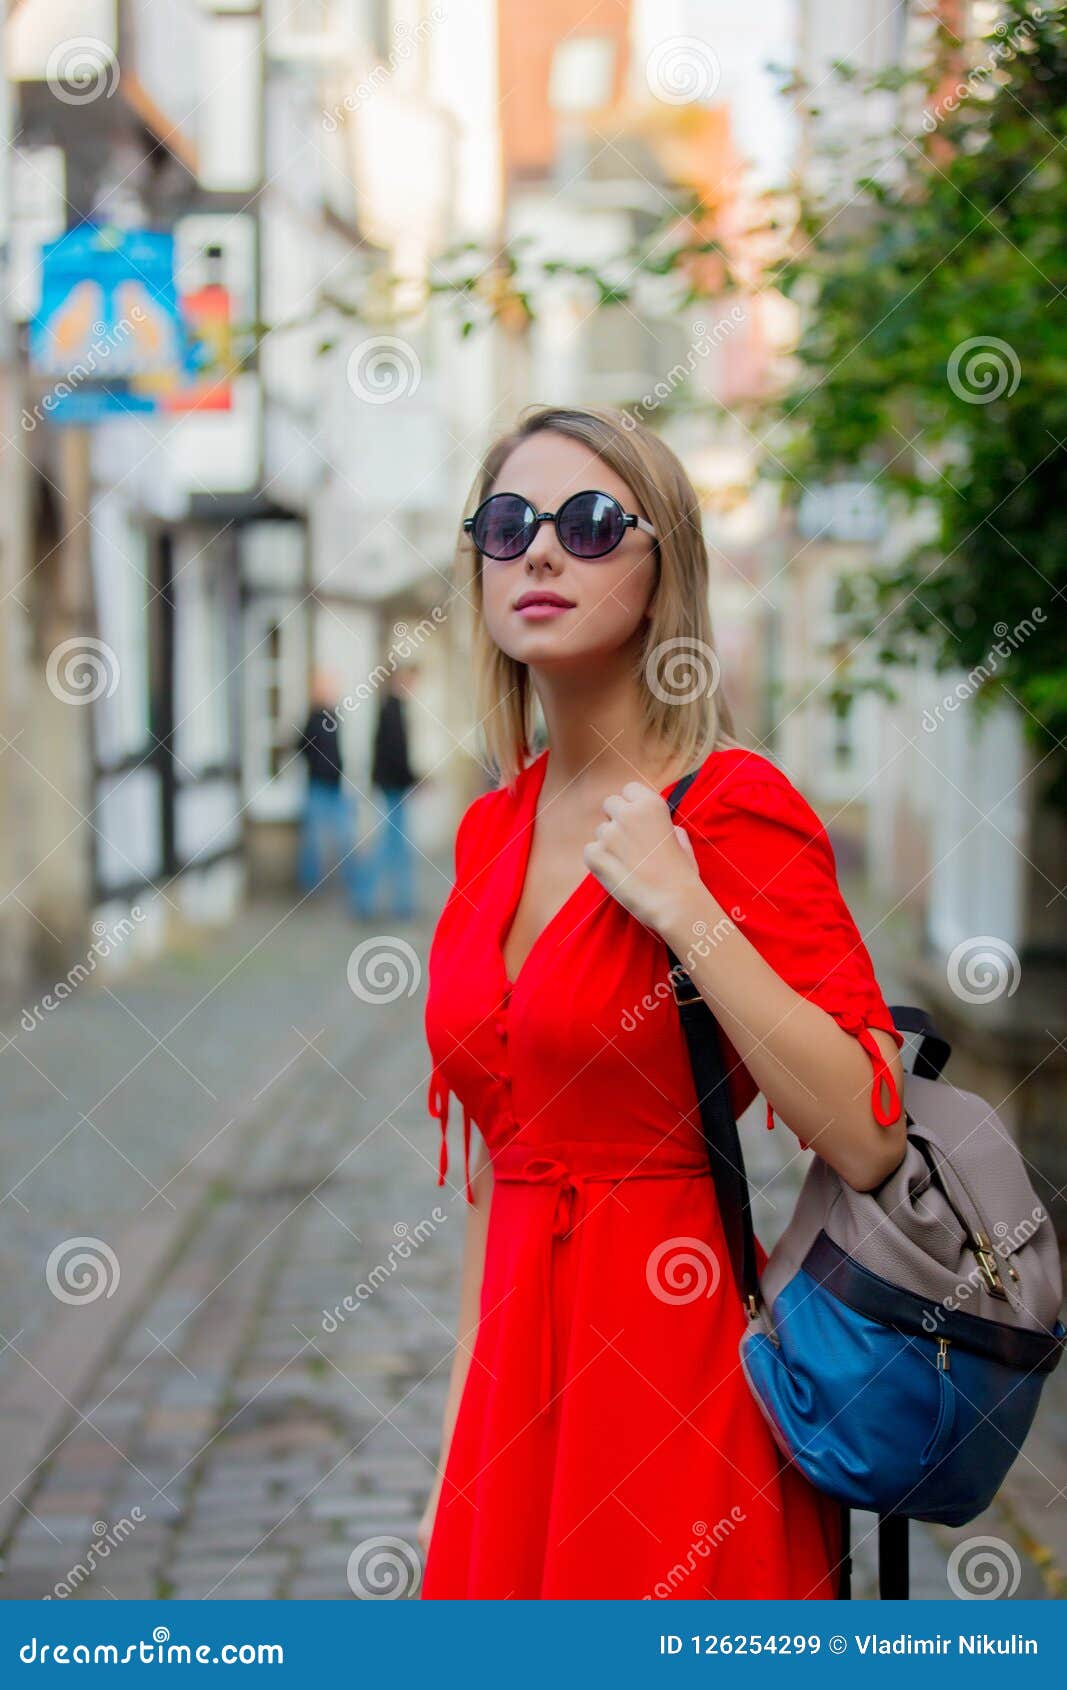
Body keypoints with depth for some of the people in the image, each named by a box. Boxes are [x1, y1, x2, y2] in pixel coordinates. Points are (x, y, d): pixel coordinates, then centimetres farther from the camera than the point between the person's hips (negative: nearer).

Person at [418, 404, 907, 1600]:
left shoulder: (735, 809, -11)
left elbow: (867, 1142, -20)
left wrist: (683, 910, -22)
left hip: (678, 1360, -6)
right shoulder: (491, 831, 8)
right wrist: (462, 1425, 13)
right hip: (520, 1370, 6)